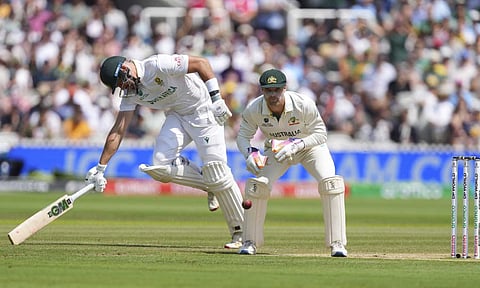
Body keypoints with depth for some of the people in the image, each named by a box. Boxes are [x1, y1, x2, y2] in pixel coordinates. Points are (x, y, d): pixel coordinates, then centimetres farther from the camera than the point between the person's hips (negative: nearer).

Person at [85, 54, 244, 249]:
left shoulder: (158, 66, -26)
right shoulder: (130, 93, -3)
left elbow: (201, 63, -23)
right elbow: (118, 131, -2)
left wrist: (216, 98, -27)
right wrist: (100, 168, -6)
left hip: (204, 110, -7)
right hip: (177, 116, 7)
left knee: (217, 172, -14)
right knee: (160, 166, -14)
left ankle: (241, 231, -5)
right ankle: (210, 186, 5)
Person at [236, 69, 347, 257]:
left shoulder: (304, 105, -31)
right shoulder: (254, 109, -24)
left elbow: (320, 133, -21)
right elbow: (243, 135, -10)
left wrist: (296, 146, -35)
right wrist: (250, 153, -30)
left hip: (310, 145, -2)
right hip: (276, 150, 2)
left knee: (330, 183, -25)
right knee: (257, 185, -18)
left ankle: (337, 243, -18)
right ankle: (250, 242, 1)